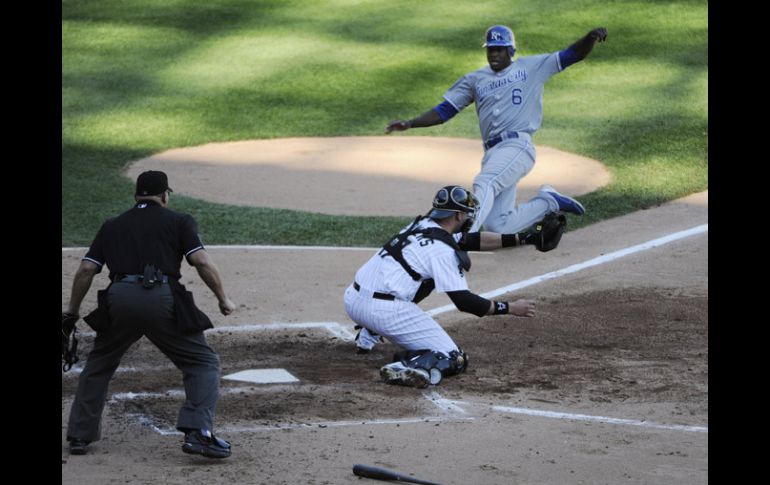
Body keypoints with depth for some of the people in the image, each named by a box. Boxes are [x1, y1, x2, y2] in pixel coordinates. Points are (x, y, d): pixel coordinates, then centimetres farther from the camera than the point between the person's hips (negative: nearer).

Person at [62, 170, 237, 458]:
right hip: (163, 300, -3)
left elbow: (86, 269, 14)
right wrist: (223, 299, 9)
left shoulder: (112, 226, 22)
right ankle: (198, 432, -11)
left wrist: (73, 309, 25)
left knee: (98, 366, 24)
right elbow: (202, 262, 0)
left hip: (119, 300, 3)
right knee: (203, 363, 7)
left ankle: (80, 435, 22)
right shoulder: (178, 221, 14)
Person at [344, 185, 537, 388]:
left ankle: (369, 334, 31)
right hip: (384, 311, -8)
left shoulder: (420, 225, 15)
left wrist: (521, 238, 26)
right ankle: (411, 368, -29)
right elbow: (464, 301, -10)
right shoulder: (443, 250, -10)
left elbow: (473, 240, 25)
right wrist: (510, 308, -1)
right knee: (453, 359, -1)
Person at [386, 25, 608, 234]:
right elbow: (444, 111, 17)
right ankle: (548, 201, 17)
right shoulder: (474, 80, 20)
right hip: (492, 153, 5)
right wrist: (410, 123, 4)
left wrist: (591, 37, -10)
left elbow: (573, 54, 10)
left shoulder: (531, 68, 12)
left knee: (483, 183, -33)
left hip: (518, 146, -5)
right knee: (497, 225, -5)